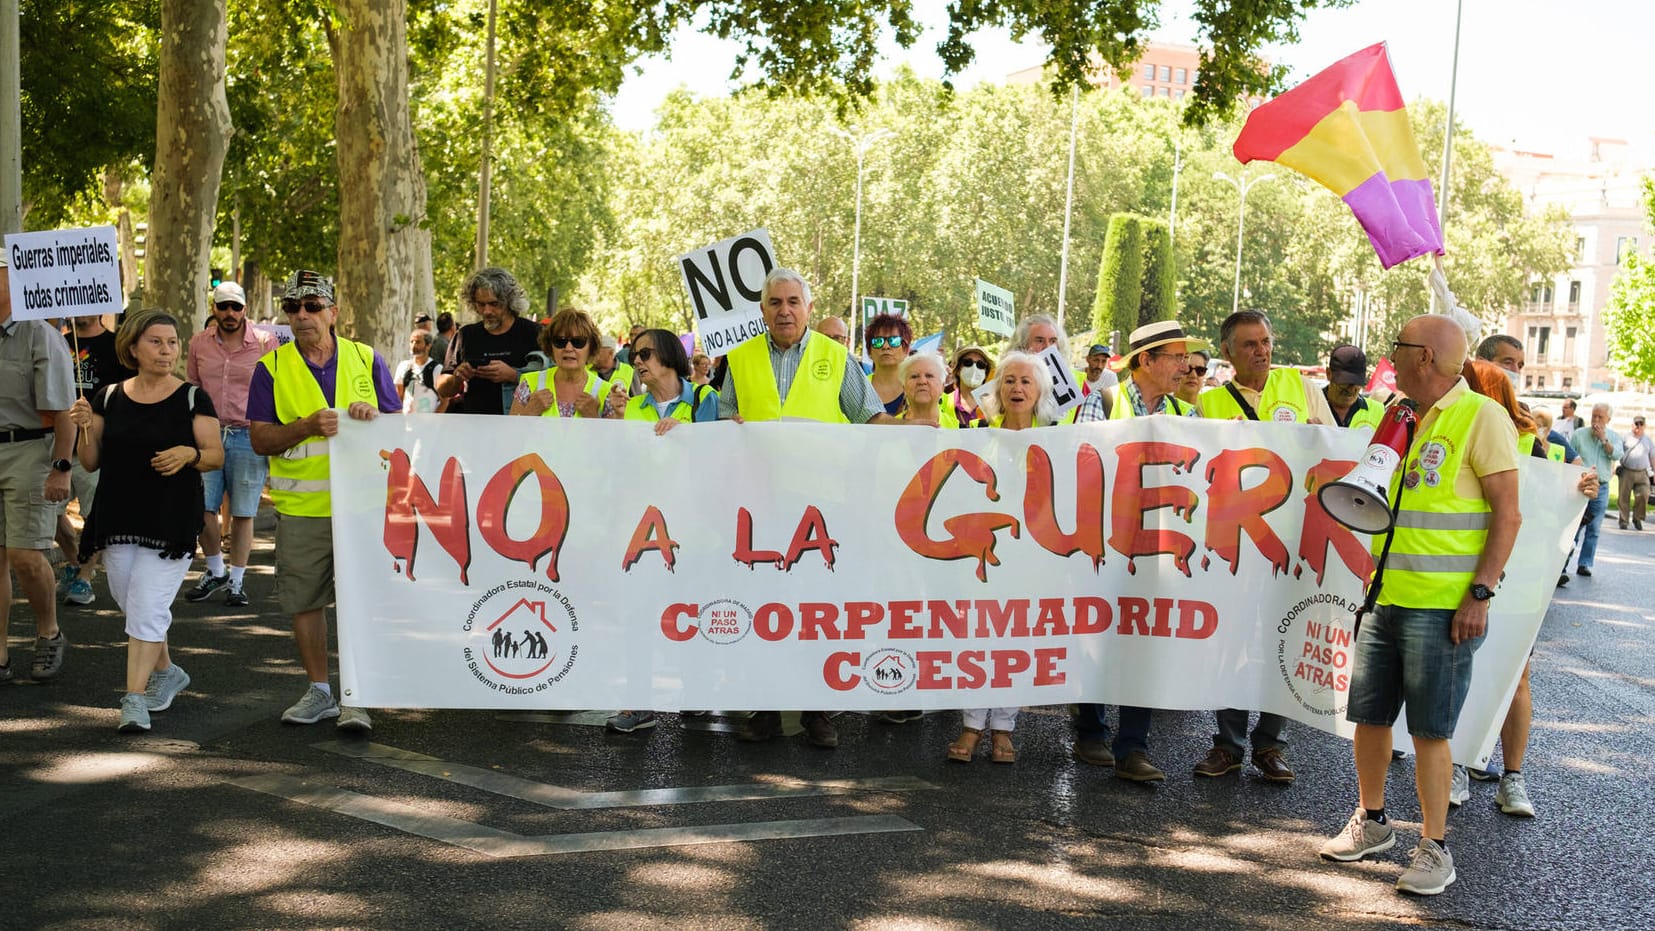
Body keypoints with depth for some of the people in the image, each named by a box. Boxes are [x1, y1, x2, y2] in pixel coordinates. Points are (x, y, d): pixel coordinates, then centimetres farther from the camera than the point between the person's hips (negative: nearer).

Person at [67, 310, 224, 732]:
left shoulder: (193, 398, -3)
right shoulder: (109, 397, 5)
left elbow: (217, 456, -2)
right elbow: (92, 463, 9)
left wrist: (189, 453, -22)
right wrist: (86, 428, -9)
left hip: (172, 522, -4)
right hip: (117, 519, 4)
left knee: (148, 606, -10)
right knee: (135, 604, 15)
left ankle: (135, 697, -6)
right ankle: (166, 672, 36)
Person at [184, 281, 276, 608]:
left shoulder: (265, 343, -2)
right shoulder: (199, 343, 8)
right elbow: (191, 388, 17)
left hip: (248, 437, -3)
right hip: (207, 435, 3)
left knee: (243, 513, 3)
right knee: (202, 508, 0)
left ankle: (237, 580, 15)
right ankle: (215, 571, 22)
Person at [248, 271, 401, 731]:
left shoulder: (366, 359, 7)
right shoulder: (271, 368, 5)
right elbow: (260, 439, 0)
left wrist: (373, 414, -13)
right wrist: (308, 426, -17)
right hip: (300, 506, 1)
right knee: (304, 600, 8)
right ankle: (318, 690, 22)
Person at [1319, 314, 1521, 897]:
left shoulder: (1481, 417, -8)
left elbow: (1507, 514, -11)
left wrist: (1480, 592, -17)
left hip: (1442, 606, -7)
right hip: (1384, 597, 7)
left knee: (1429, 729, -2)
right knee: (1369, 716, 11)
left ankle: (1434, 847, 11)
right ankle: (1372, 822, 28)